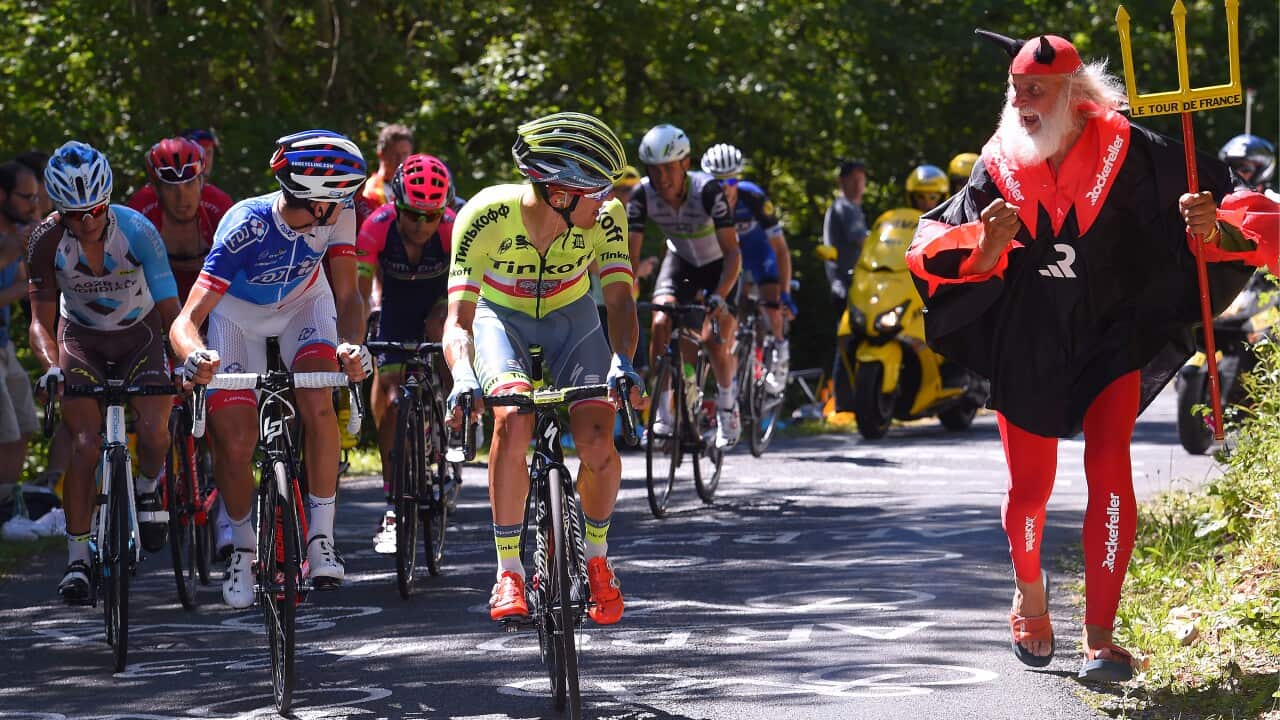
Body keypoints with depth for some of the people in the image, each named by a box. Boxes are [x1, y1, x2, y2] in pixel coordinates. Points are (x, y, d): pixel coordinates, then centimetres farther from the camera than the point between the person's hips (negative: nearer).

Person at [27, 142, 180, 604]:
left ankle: (148, 488, 11)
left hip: (139, 335, 0)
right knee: (85, 446, -17)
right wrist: (51, 368, -37)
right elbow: (41, 321, -17)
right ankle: (77, 558, -8)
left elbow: (170, 310, -25)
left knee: (153, 431, -23)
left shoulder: (137, 232, -25)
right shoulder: (47, 241, -21)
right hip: (82, 339, 1)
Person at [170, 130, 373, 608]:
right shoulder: (246, 228, -38)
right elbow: (186, 320, -41)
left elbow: (347, 296, -25)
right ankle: (243, 548, 16)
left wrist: (351, 345, -47)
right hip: (239, 313, -2)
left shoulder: (337, 213, -29)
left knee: (318, 405, -25)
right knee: (235, 440, -9)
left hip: (303, 304, 2)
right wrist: (195, 357, -64)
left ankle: (322, 535, -12)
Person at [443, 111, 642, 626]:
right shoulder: (488, 215, -33)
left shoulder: (604, 218, -26)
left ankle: (597, 558, 10)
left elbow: (620, 300, -29)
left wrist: (623, 362, -50)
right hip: (499, 315, -2)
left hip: (569, 317, 2)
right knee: (514, 418, -31)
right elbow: (458, 320, -34)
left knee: (598, 446, -19)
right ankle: (508, 571, -19)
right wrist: (463, 378, -54)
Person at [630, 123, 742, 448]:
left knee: (716, 342, -14)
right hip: (680, 260, 3)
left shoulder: (708, 190, -33)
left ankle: (727, 405, 15)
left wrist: (719, 297, -46)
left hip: (718, 264, -3)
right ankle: (662, 414, -11)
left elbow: (732, 252, -34)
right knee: (660, 326, -20)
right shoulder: (643, 195, -24)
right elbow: (630, 253, -22)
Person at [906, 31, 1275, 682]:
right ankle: (1030, 592, 38)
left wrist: (1211, 226, -28)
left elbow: (1207, 202, -5)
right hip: (1027, 347, 2)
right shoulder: (1001, 166, -2)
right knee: (1029, 487, 6)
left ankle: (1099, 635, -13)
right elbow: (936, 250, -2)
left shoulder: (1127, 153, -9)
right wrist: (986, 245, -23)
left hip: (1110, 337, -2)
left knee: (1108, 469, -16)